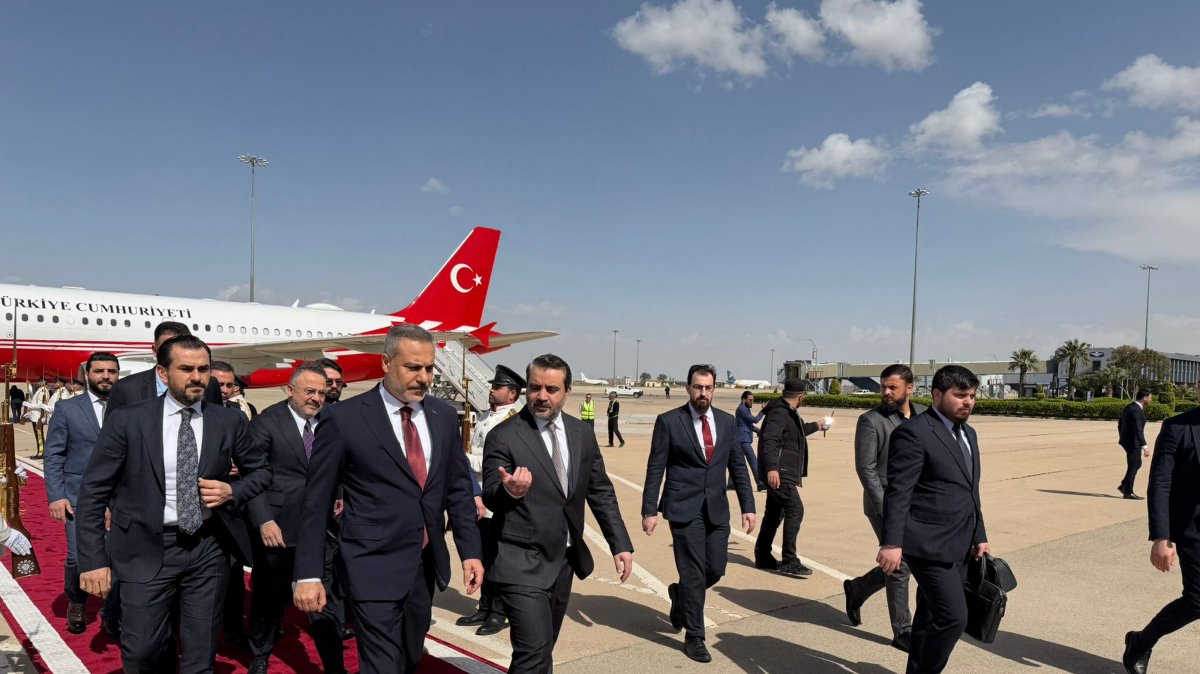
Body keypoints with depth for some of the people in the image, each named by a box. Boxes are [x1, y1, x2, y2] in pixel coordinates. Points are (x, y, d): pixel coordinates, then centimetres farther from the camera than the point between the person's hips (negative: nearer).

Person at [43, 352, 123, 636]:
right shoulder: (67, 408, 4)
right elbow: (53, 455, 3)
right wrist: (56, 496, -6)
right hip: (79, 497, 0)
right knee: (78, 559, -1)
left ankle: (112, 615, 18)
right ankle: (76, 604, 29)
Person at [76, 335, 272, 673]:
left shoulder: (230, 422, 0)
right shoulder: (127, 420, -5)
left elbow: (260, 471, 14)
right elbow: (93, 492, -2)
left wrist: (233, 492, -7)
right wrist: (94, 559, -7)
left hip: (208, 548, 2)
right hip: (146, 549, -1)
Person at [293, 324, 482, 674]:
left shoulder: (444, 416, 3)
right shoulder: (344, 418, -10)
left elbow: (458, 487, 10)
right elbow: (316, 501, -7)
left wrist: (470, 550, 4)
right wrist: (308, 574, -8)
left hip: (426, 565, 5)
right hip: (375, 567, -5)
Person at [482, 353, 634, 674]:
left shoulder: (582, 433, 4)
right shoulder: (503, 436, -12)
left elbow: (601, 492, 10)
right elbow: (490, 498, -13)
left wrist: (620, 544, 5)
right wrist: (510, 491, -36)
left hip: (563, 561, 6)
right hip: (521, 563, -6)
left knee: (543, 648, 18)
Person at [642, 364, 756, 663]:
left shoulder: (727, 421, 7)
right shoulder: (669, 421, -6)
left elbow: (738, 466, 10)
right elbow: (655, 469, -5)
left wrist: (748, 506, 4)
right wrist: (649, 510, -9)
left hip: (717, 509, 5)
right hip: (684, 509, -4)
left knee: (715, 569, 8)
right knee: (694, 573, -1)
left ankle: (679, 593, 39)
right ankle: (694, 637, 17)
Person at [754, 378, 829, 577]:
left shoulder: (788, 413, 19)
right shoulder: (779, 413, -15)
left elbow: (798, 431, 41)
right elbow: (769, 440, -28)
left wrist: (816, 426, 55)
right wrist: (772, 468, -39)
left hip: (780, 473, 11)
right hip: (779, 473, -11)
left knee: (774, 513, 14)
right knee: (795, 510, -14)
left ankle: (762, 557, 22)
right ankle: (789, 562, -14)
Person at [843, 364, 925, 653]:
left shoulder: (925, 415, 6)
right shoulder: (871, 420, -11)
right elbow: (865, 468, -14)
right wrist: (886, 508, -18)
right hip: (885, 506, -6)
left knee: (898, 565, 14)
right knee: (900, 566, -1)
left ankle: (856, 589, 37)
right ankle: (903, 632, 14)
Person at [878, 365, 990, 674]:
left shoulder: (968, 434, 15)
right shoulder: (914, 433, -13)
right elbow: (898, 492, -18)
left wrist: (979, 537, 20)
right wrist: (892, 543, -22)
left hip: (958, 547, 8)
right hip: (929, 545, -8)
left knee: (932, 619, 15)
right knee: (953, 617, -11)